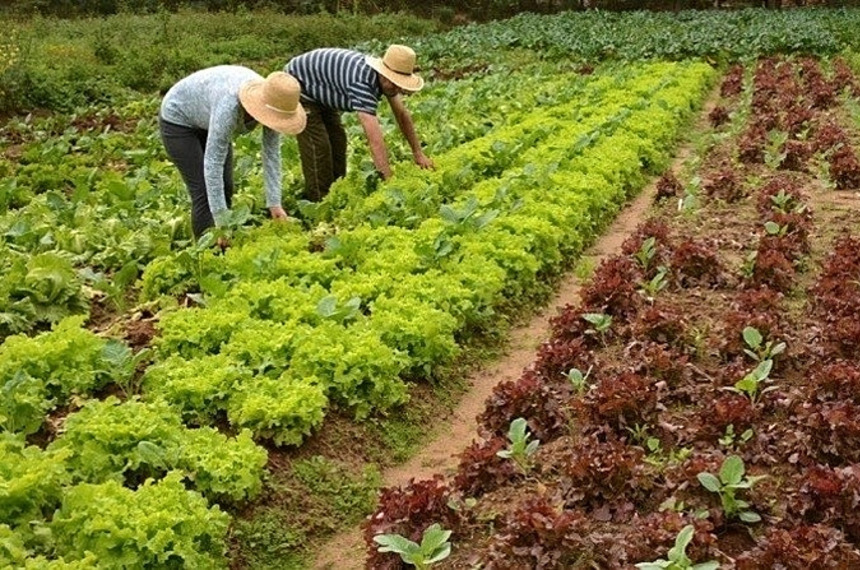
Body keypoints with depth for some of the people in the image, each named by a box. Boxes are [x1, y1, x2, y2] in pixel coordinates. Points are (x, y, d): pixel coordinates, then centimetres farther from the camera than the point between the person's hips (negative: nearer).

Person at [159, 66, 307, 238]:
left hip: (207, 122, 7)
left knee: (225, 189, 3)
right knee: (204, 192, -12)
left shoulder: (272, 103, -24)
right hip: (178, 119, -6)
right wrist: (221, 223, -40)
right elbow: (213, 163, -41)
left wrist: (274, 203, -20)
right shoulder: (229, 107, -43)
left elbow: (272, 154, -16)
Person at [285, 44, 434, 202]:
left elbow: (402, 114, 1)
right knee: (317, 146, -13)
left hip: (320, 93, 9)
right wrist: (389, 180, -44)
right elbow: (374, 139, -44)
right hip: (297, 86, -9)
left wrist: (418, 153, 1)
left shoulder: (385, 78, -13)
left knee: (337, 140, 8)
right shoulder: (362, 83, -40)